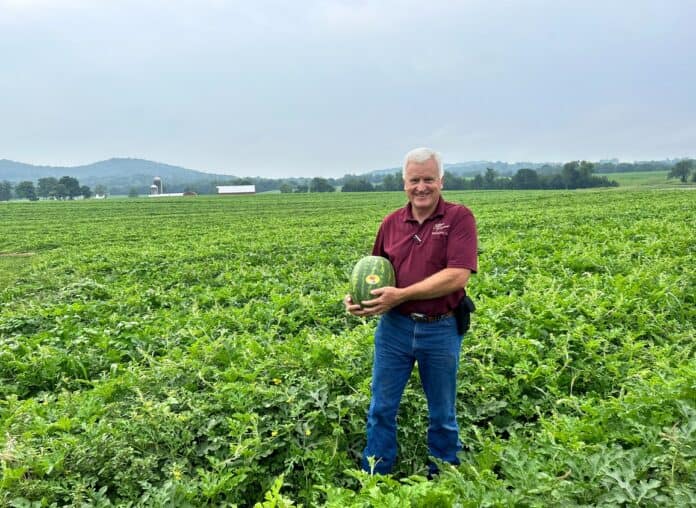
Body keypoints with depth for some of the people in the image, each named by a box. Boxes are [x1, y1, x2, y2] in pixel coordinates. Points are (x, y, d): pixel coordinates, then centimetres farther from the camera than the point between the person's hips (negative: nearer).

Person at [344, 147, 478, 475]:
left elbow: (458, 276, -19)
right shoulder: (391, 222, 4)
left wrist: (401, 295, -22)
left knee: (442, 415, 16)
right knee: (381, 409, 12)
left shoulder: (459, 218, -8)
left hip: (441, 331, -3)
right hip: (393, 328, 3)